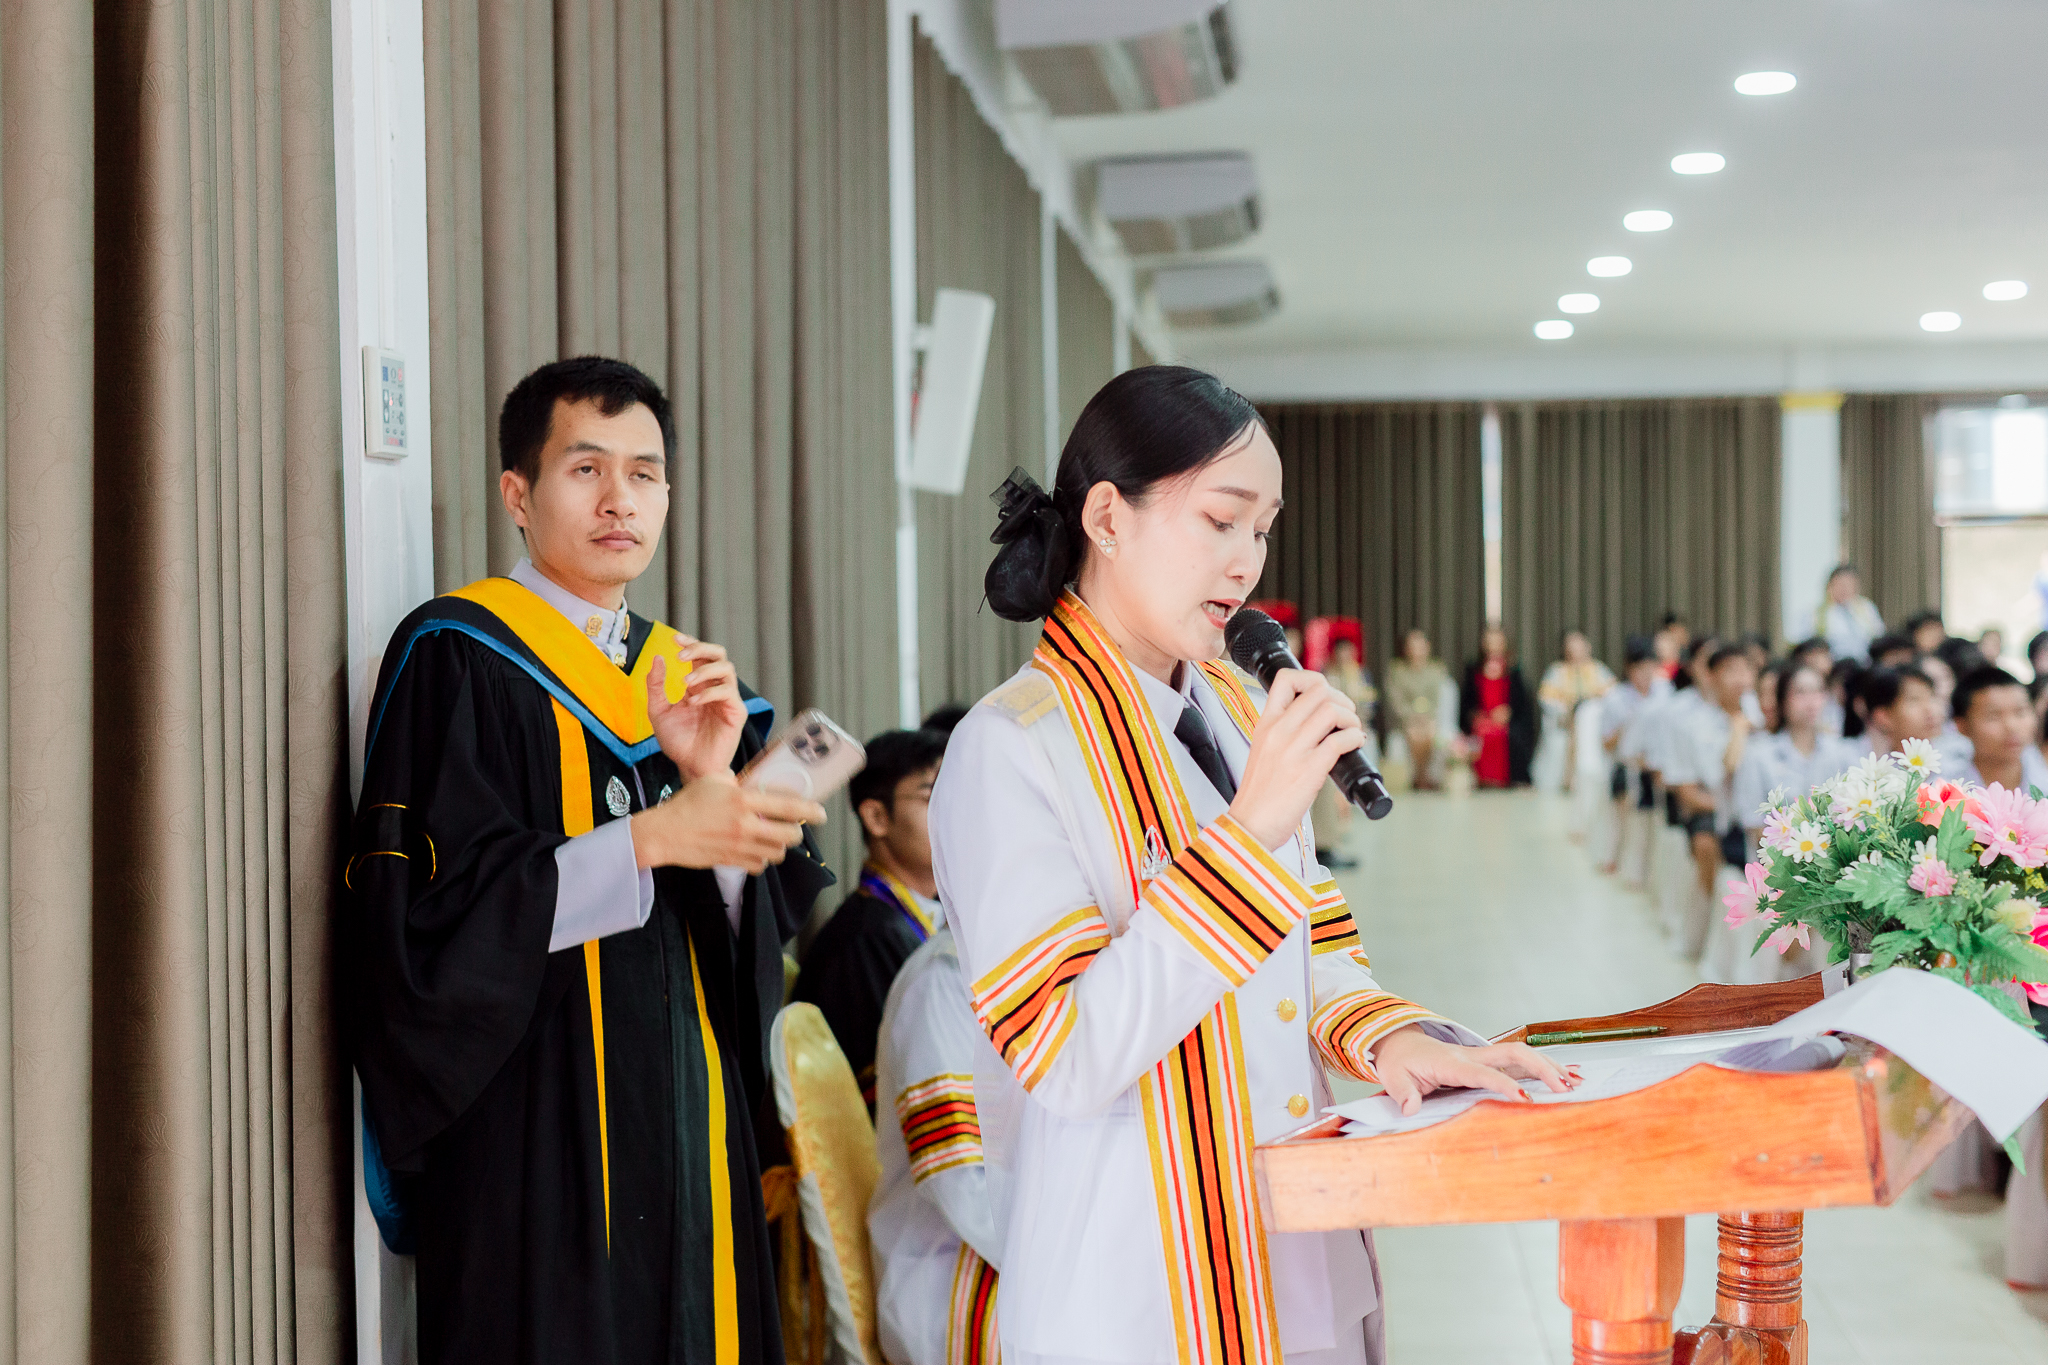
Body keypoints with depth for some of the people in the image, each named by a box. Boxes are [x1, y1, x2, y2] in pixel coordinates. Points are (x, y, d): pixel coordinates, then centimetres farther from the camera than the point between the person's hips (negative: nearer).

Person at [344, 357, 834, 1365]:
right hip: (532, 1130, -6)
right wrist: (651, 841, -19)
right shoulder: (456, 657, -5)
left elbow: (771, 920, 9)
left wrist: (716, 781, -8)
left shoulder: (694, 679, 15)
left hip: (687, 1127, 6)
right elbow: (425, 911, -15)